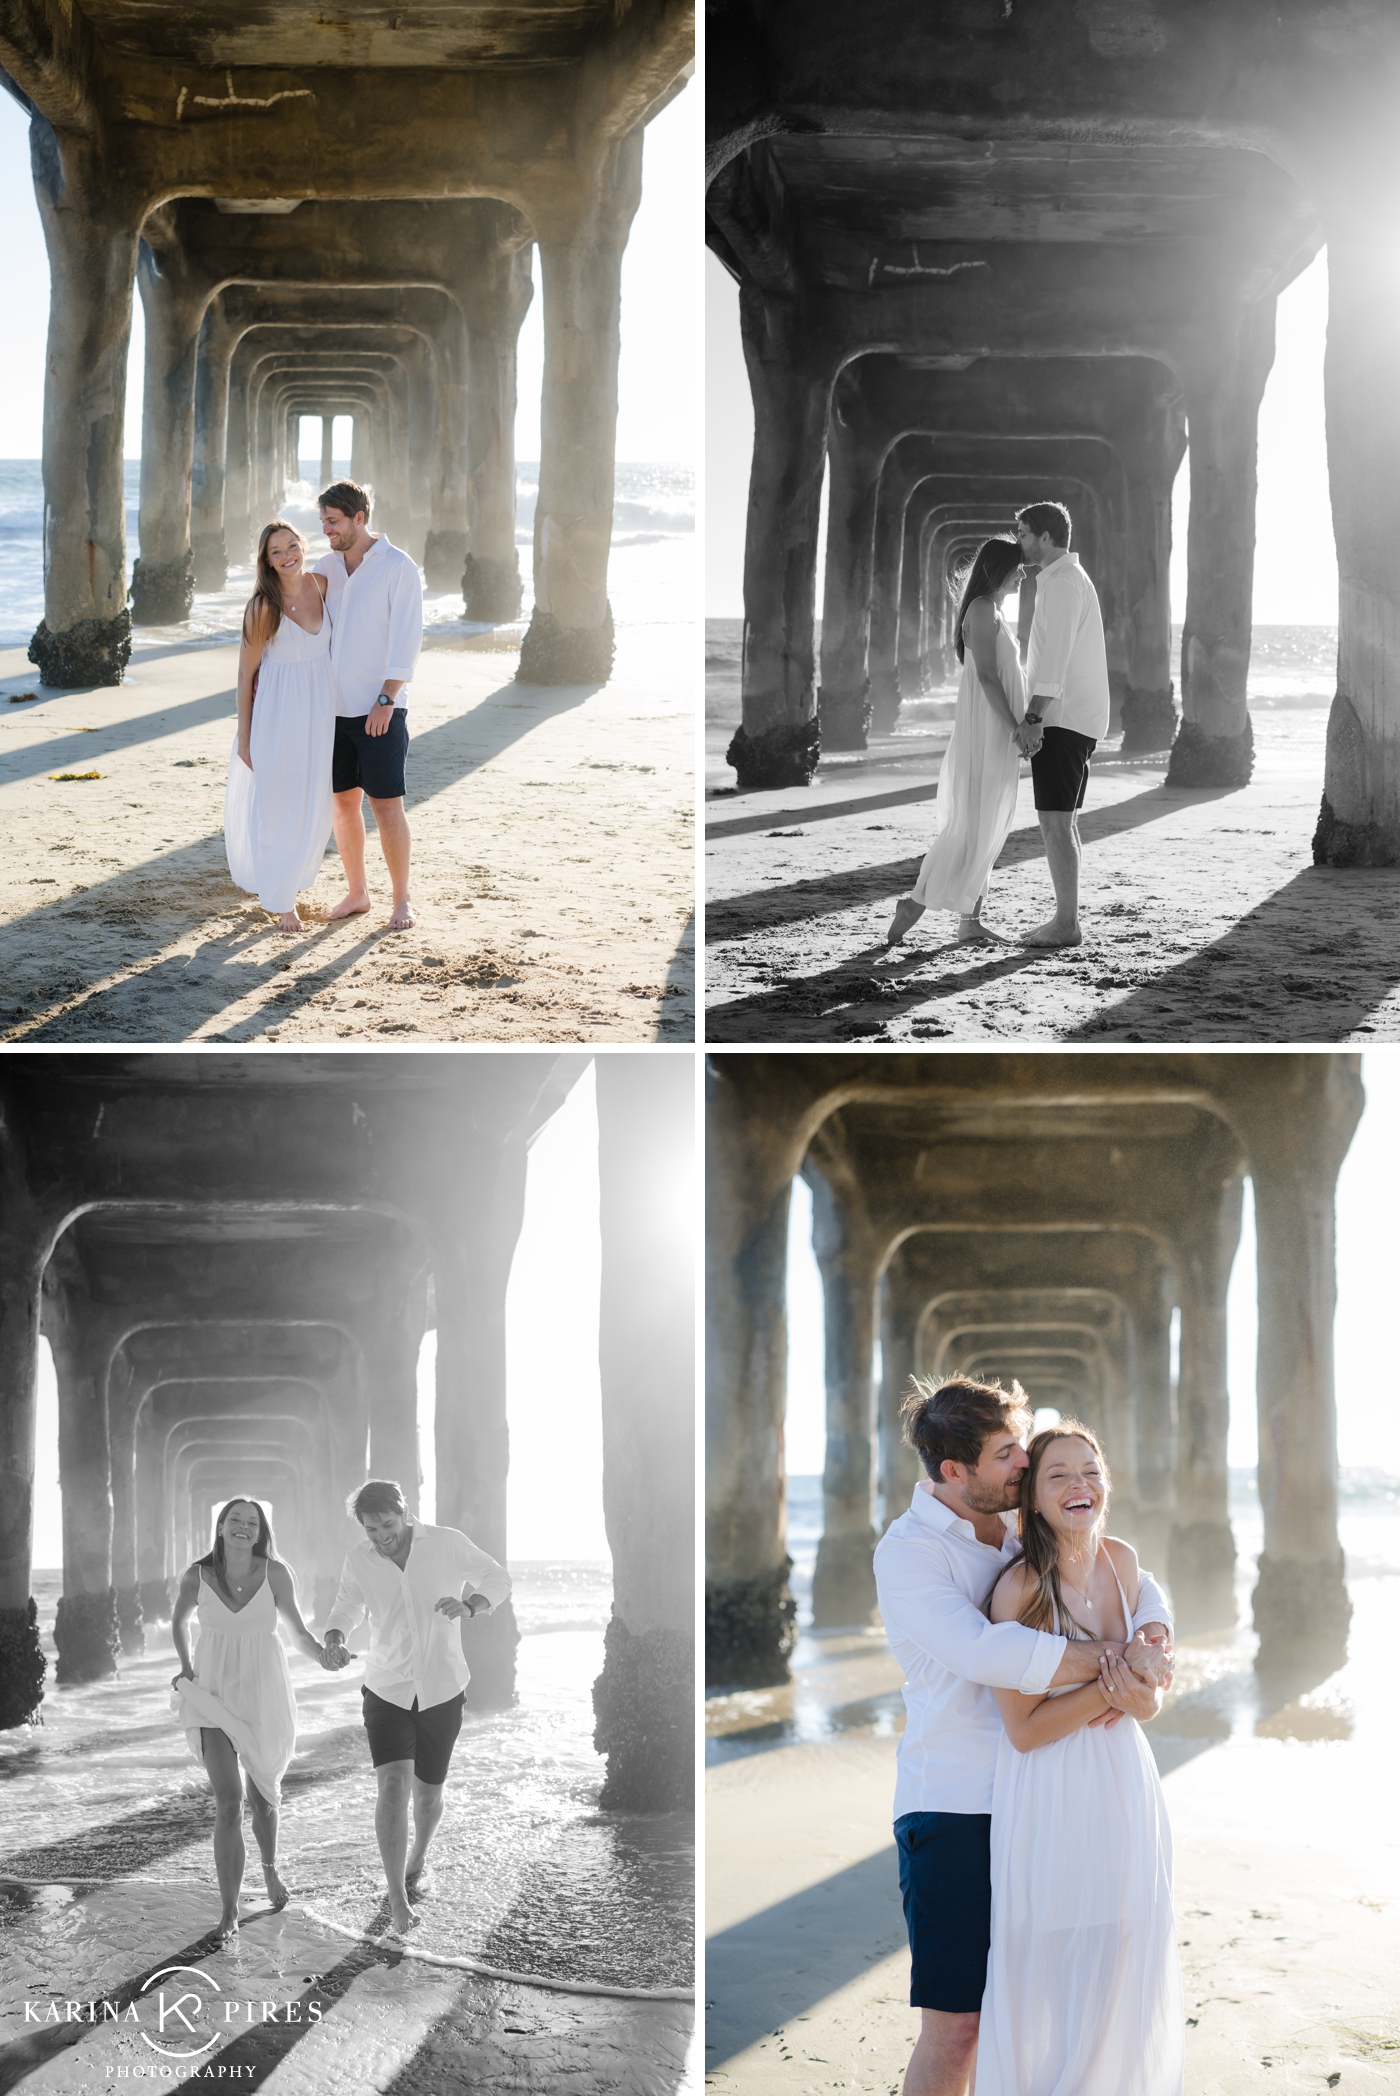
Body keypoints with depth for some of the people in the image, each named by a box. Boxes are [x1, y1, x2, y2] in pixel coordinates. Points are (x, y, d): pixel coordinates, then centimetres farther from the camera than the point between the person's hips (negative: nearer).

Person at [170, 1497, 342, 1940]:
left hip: (263, 1695, 1)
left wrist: (323, 1655, -20)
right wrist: (186, 1667, 3)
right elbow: (178, 1622, 13)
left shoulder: (275, 1573, -9)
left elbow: (298, 1629, -2)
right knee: (228, 1803, -13)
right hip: (215, 1696, -1)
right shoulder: (197, 1576, -7)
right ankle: (229, 1911, -7)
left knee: (263, 1796, 17)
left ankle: (270, 1868, 48)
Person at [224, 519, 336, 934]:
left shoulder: (321, 586, -2)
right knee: (274, 802, 3)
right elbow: (246, 673, -8)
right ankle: (281, 900, 16)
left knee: (312, 803, 11)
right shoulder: (263, 606, -14)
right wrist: (244, 735, -8)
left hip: (319, 708, 5)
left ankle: (287, 879, 35)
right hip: (277, 711, -5)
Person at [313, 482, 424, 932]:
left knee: (387, 804, -5)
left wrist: (386, 699, -17)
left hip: (380, 710, -5)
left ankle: (401, 899, 5)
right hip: (333, 707, 6)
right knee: (344, 801, 9)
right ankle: (356, 892, 20)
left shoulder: (399, 568, -7)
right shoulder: (325, 567, 10)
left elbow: (406, 640, -11)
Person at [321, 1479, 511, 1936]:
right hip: (387, 1690, 0)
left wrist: (469, 1604, -22)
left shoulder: (446, 1544, -11)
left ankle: (418, 1863, 43)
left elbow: (497, 1580, 0)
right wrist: (333, 1641, -8)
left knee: (428, 1791, 13)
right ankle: (397, 1899, -17)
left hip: (441, 1691, 0)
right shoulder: (359, 1560, -5)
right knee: (393, 1786, -18)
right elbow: (347, 1606, 14)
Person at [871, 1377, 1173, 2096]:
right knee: (954, 2025, -5)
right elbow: (985, 1652, -26)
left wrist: (1152, 1639, -10)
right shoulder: (907, 1551, -12)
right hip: (953, 1812, -7)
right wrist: (1116, 1658, -22)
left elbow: (1137, 1587, 14)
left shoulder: (1021, 1532, 10)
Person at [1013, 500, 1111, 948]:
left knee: (1055, 823, -10)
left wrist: (1033, 717, -24)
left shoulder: (1063, 583, -12)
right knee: (1063, 823, 12)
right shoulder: (1069, 579, 20)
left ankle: (1066, 923, -10)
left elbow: (1055, 659, -21)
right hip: (1073, 721, 10)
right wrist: (1037, 717, 21)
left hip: (1063, 721, -10)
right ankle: (1065, 918, 14)